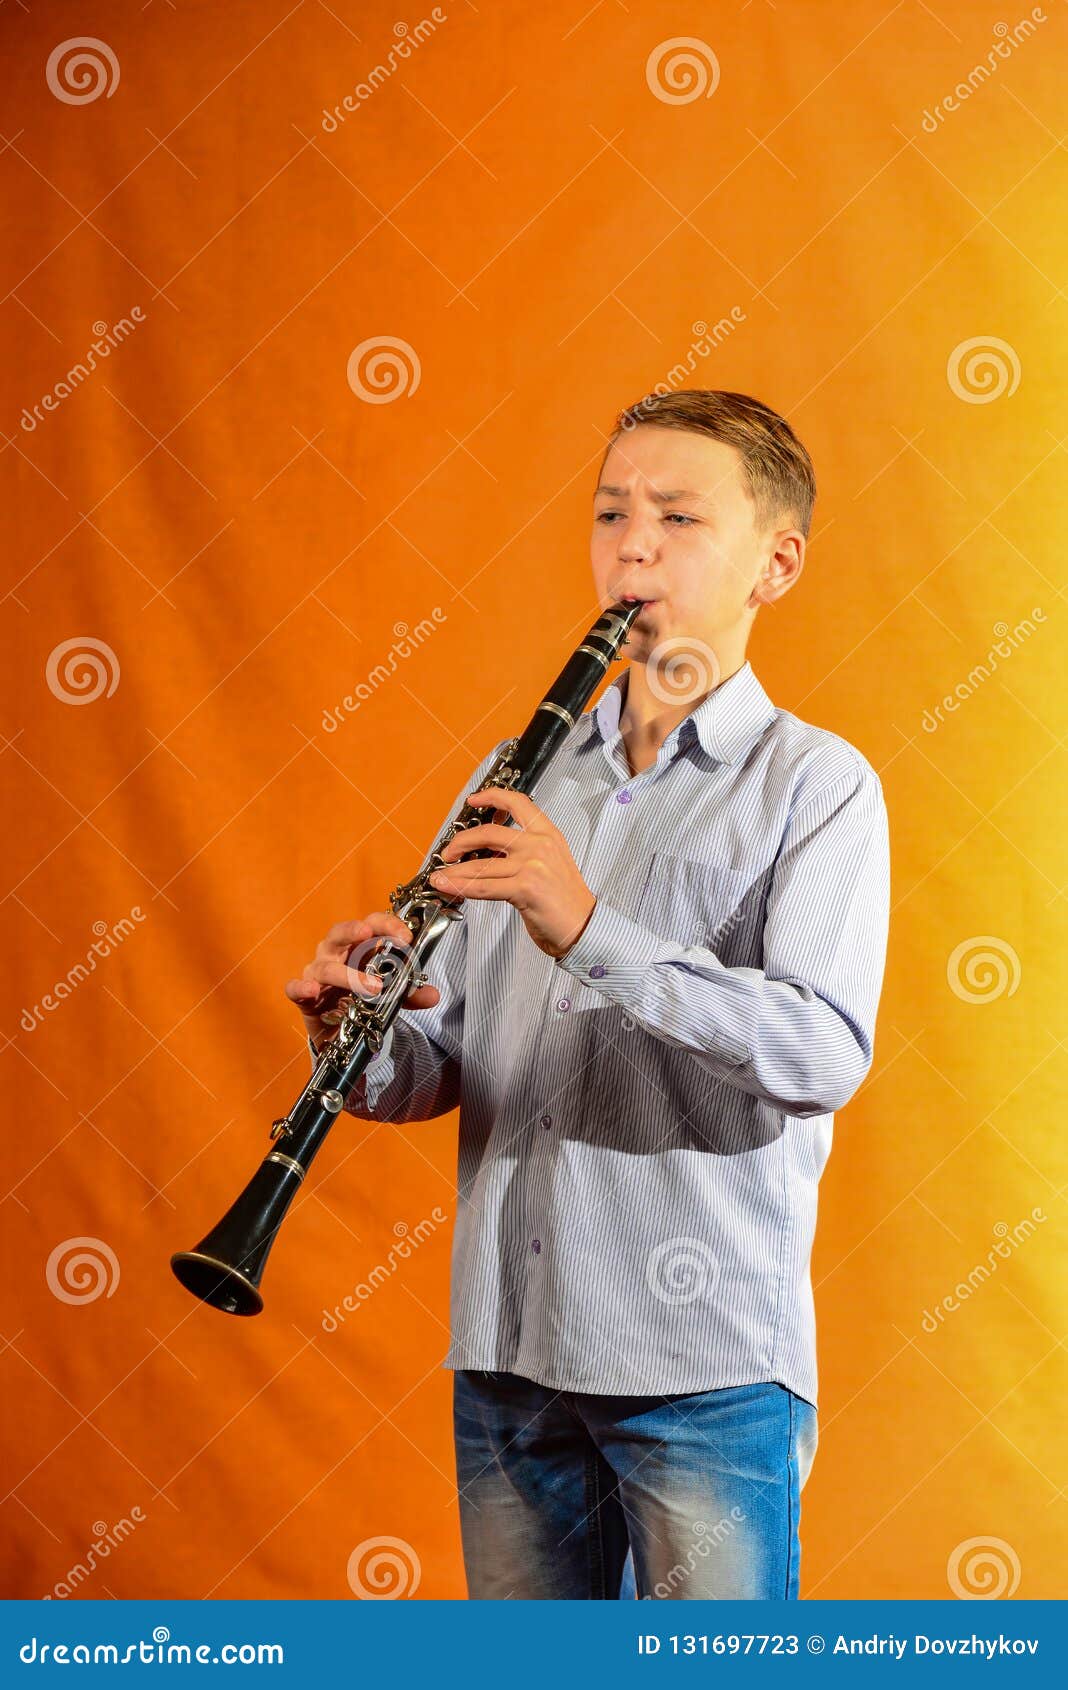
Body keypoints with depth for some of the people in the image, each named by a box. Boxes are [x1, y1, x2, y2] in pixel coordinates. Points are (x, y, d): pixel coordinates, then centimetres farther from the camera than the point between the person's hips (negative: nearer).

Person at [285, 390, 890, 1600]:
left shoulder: (815, 782, -2)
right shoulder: (517, 777, 14)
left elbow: (825, 1054, -18)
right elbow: (439, 1065, 12)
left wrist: (589, 930, -26)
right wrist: (365, 1042, -12)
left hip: (706, 1360, -5)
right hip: (509, 1348, 5)